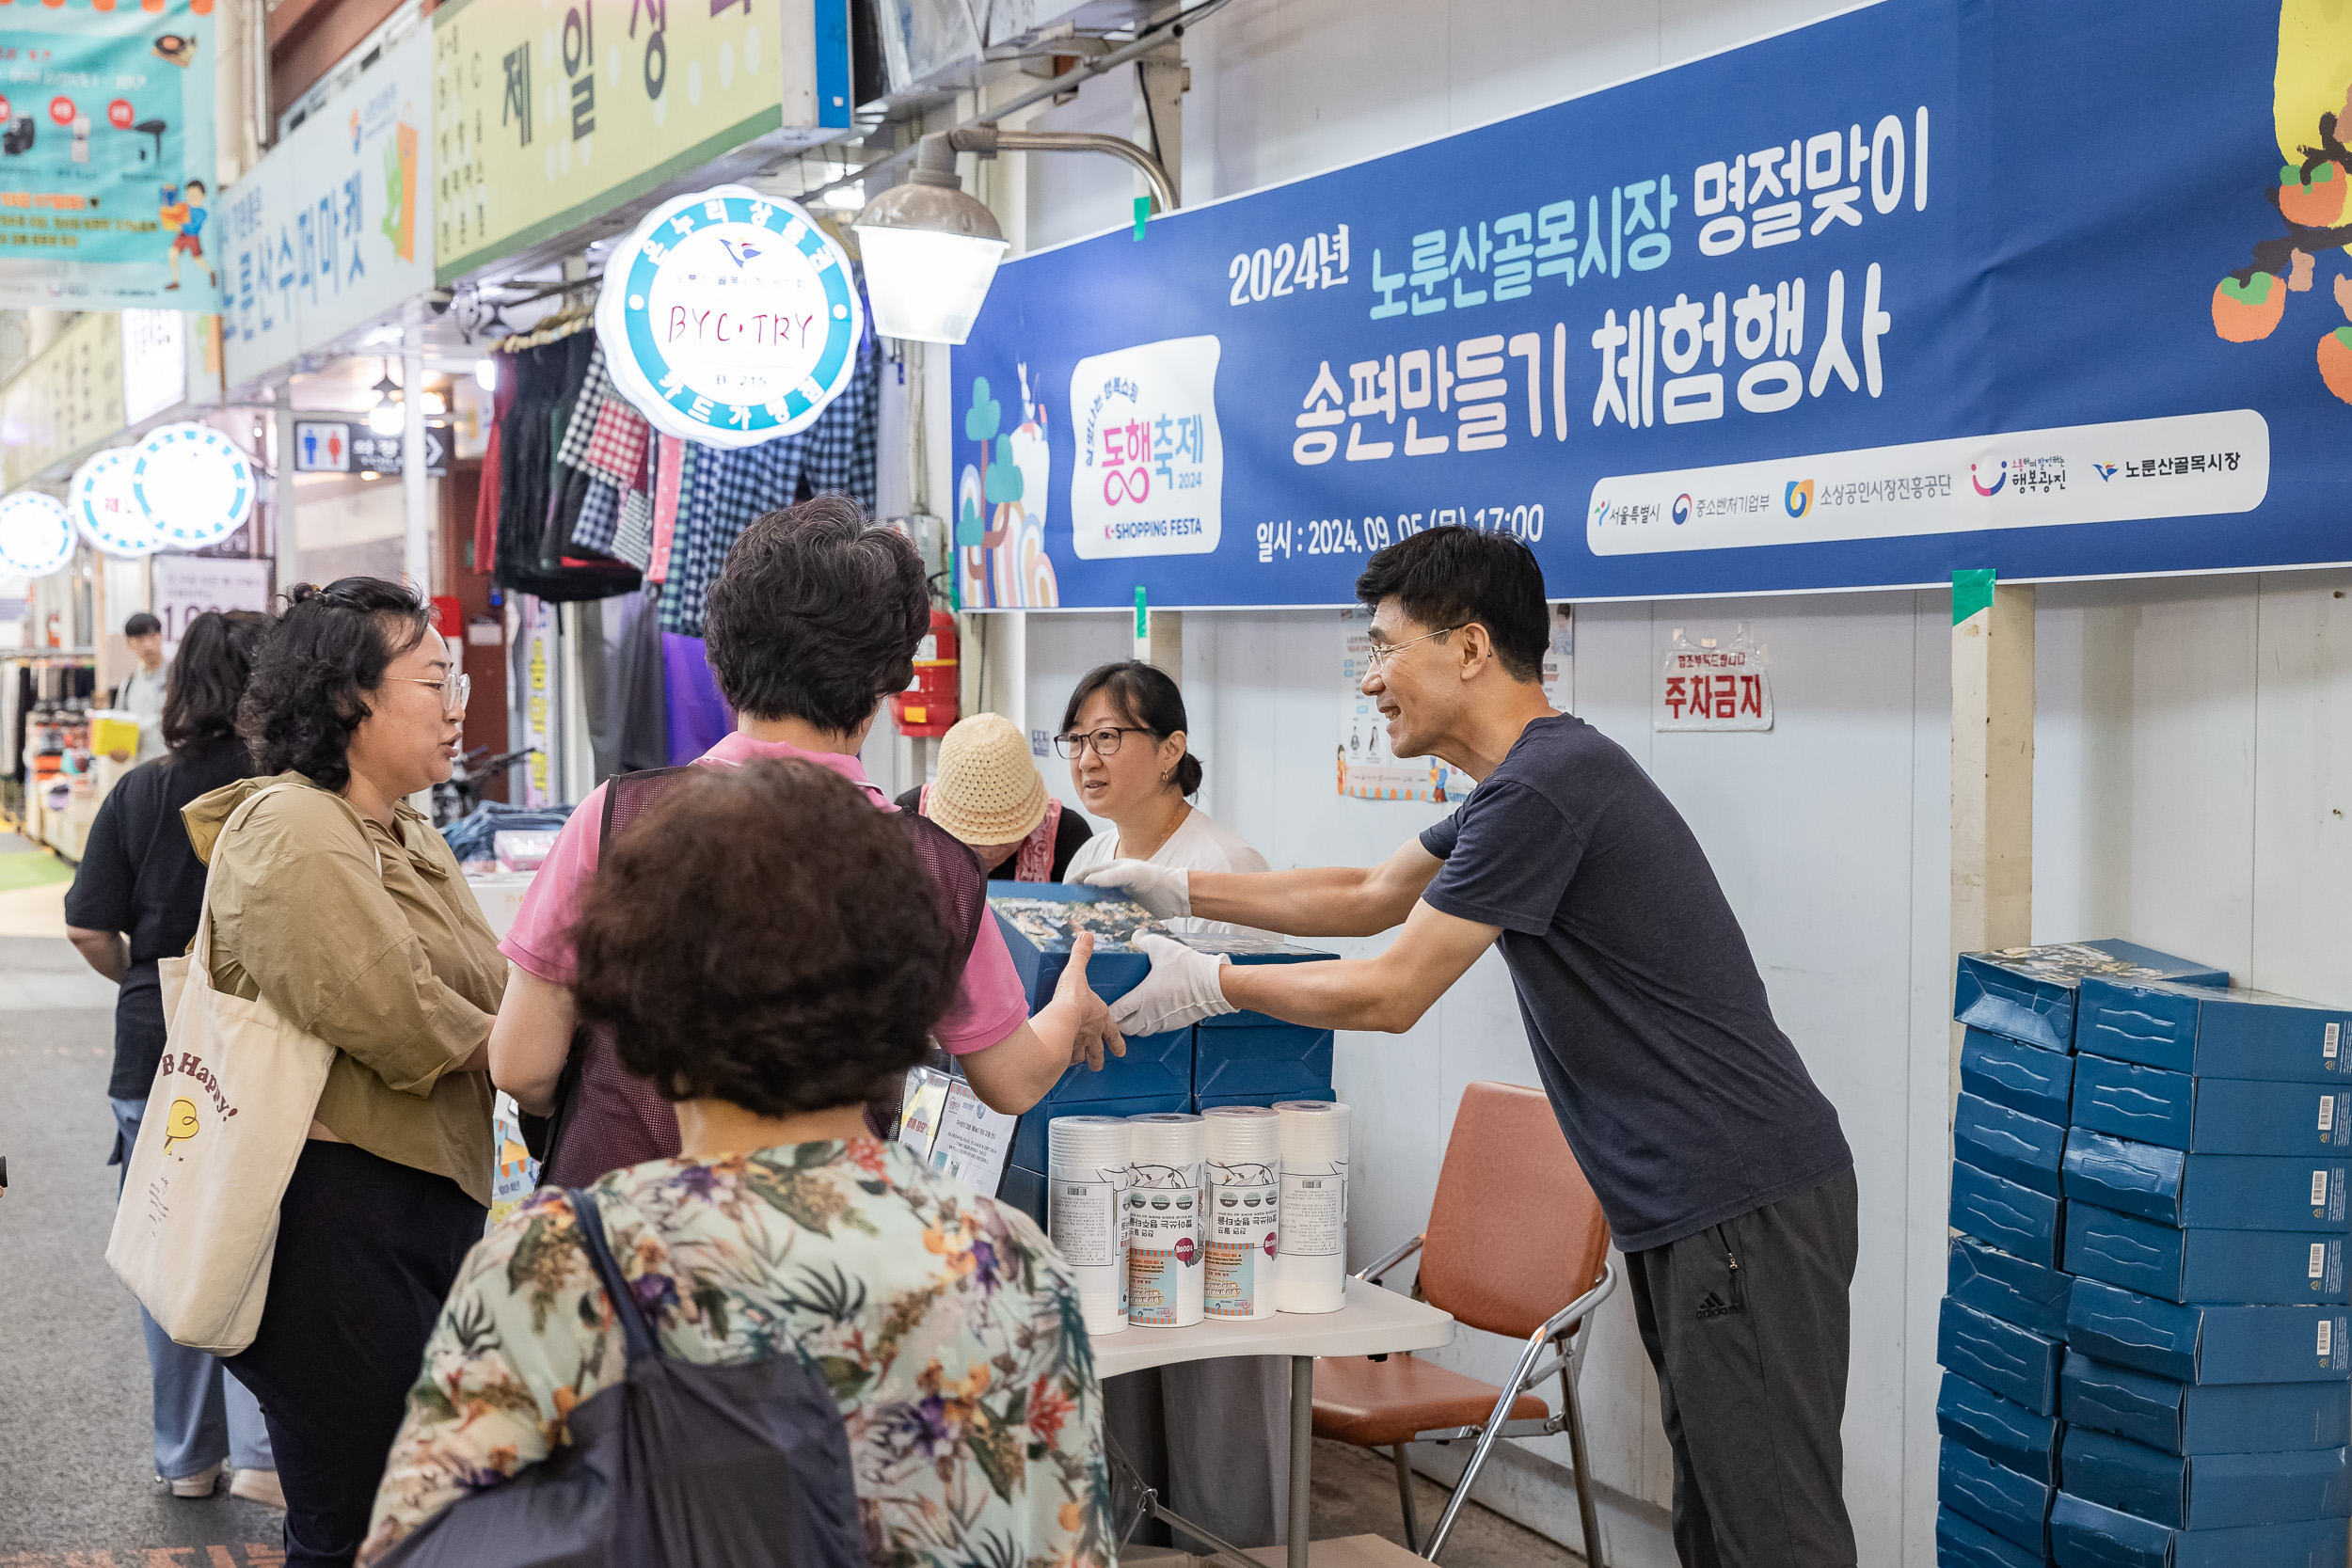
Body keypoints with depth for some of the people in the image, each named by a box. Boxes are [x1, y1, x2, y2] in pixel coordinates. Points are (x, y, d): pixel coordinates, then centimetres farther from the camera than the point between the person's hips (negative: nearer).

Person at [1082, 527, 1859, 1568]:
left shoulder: (1545, 788, -18)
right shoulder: (1527, 777, 17)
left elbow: (1389, 995, -13)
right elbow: (1370, 898, 29)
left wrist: (1204, 986, -1)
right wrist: (1181, 889, 26)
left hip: (1743, 1203, -10)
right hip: (1683, 1205, 10)